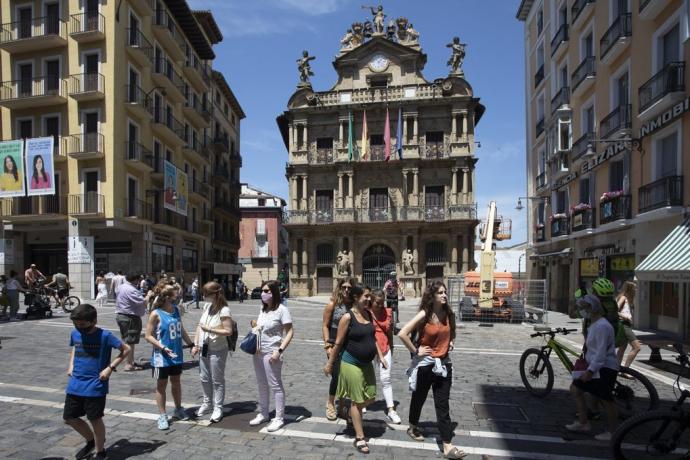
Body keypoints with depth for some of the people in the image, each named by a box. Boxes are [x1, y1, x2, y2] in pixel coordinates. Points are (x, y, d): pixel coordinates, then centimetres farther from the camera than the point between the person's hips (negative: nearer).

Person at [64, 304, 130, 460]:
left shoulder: (105, 335, -16)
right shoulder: (74, 334, 1)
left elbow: (126, 349, -11)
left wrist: (110, 367, -17)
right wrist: (71, 365, 8)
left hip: (95, 386, -6)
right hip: (75, 385, 6)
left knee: (95, 419, 4)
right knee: (69, 418, 13)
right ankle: (91, 441, 38)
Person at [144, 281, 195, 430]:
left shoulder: (176, 309, 0)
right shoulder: (156, 314, -17)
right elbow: (148, 336, -13)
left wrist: (191, 344, 13)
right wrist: (163, 348, -23)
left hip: (177, 355, 5)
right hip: (162, 357, -5)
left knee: (176, 382, 20)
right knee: (161, 385, 10)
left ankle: (178, 409, 37)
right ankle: (162, 416, 23)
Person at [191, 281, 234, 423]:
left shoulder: (224, 310, -19)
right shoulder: (206, 306, 3)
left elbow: (228, 331, -22)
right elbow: (200, 325, 8)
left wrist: (210, 329, -24)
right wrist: (196, 344, 4)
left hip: (217, 351, -7)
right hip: (204, 348, 7)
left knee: (217, 380, 6)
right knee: (204, 378, 19)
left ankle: (218, 408, 19)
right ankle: (207, 403, 37)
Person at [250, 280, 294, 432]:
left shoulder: (281, 309, -14)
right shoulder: (263, 309, 8)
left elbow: (290, 332, -15)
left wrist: (279, 351, -22)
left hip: (271, 354, -7)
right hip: (258, 353, 7)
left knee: (275, 386, 2)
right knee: (262, 385, 17)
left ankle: (279, 418, 13)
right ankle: (263, 414, 32)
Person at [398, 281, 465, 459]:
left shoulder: (448, 314, -1)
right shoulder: (424, 315, -18)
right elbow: (402, 334, -24)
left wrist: (451, 342, 5)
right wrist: (415, 351, -17)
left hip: (443, 363, 4)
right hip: (425, 363, -4)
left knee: (443, 405, 5)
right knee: (419, 398, 17)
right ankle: (413, 427, 42)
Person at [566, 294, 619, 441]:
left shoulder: (602, 326, -21)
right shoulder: (594, 325, 12)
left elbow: (601, 353, -24)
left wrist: (590, 371, -24)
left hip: (605, 369, -11)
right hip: (595, 367, 11)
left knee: (606, 400, 0)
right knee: (575, 388, 10)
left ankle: (612, 432, 17)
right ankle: (583, 423, 18)